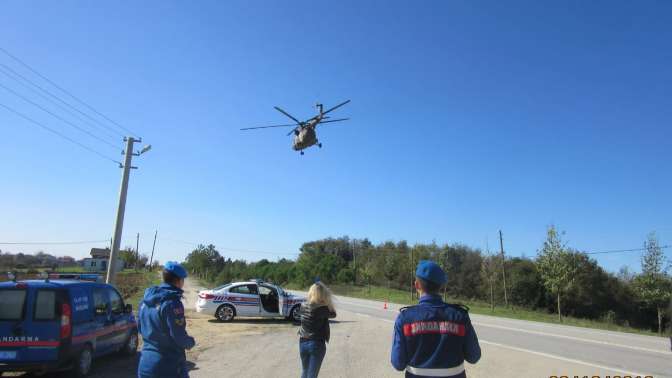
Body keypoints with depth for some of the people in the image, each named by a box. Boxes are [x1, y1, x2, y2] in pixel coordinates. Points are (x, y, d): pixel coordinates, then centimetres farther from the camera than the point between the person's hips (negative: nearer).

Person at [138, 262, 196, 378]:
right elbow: (179, 337, -19)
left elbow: (140, 328, 15)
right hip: (170, 367, -7)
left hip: (145, 364, 7)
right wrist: (191, 342, 1)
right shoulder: (172, 303, -20)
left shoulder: (145, 300, 4)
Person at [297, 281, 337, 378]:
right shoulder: (322, 309, -21)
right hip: (317, 344, -6)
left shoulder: (303, 305, -4)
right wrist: (329, 300, -7)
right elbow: (333, 314, -5)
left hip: (303, 343, 6)